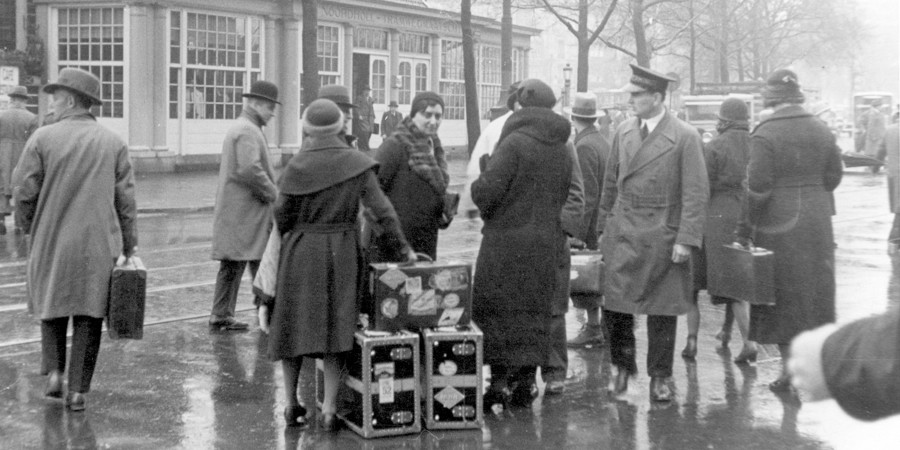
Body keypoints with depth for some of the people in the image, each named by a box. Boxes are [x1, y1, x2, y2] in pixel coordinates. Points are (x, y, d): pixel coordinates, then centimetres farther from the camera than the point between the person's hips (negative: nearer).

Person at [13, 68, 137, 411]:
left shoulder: (43, 138, -6)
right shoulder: (114, 142, 0)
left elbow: (24, 192, -5)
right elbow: (125, 199, 0)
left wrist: (28, 226, 14)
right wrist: (128, 245, 7)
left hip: (51, 241, -1)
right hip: (99, 245, 1)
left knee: (51, 307, 19)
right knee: (89, 316, 7)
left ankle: (54, 372, 10)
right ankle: (78, 389, 7)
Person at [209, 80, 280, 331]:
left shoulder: (238, 128, 20)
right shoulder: (248, 131, -13)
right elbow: (250, 170, -25)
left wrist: (271, 192, 17)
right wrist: (274, 195, -13)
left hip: (232, 212, 10)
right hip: (246, 213, -10)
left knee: (231, 265, 13)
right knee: (262, 265, -6)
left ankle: (221, 316, 16)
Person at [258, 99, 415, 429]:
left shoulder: (297, 166, -8)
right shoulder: (357, 164, -6)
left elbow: (281, 213, -5)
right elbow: (381, 209, -8)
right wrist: (403, 246, -1)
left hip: (300, 252, 0)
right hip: (342, 253, 0)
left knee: (294, 324, 13)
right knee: (335, 327, 7)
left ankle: (291, 403, 20)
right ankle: (329, 408, 4)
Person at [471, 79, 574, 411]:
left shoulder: (514, 143, -14)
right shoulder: (563, 151, 8)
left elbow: (486, 193, -17)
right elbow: (564, 198, 12)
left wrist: (481, 176, 2)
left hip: (507, 241, -6)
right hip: (547, 244, 6)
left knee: (498, 312, 2)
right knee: (535, 312, 12)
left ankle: (501, 382, 0)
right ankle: (525, 383, 17)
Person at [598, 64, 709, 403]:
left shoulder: (685, 137, -8)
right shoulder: (623, 131, 8)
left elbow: (696, 193, -10)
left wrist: (686, 240, -14)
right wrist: (604, 227, 13)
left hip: (662, 238, -4)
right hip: (622, 235, 4)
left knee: (662, 311, 6)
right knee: (614, 305, 0)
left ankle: (659, 377, 21)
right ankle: (623, 367, 21)